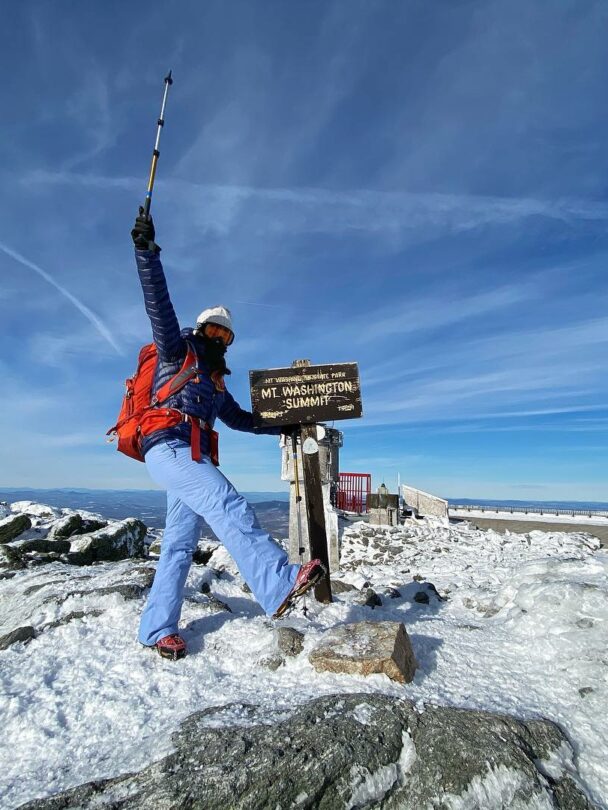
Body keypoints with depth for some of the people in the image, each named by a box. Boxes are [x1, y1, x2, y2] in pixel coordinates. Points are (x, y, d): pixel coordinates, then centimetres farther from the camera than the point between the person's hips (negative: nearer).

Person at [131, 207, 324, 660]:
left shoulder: (215, 381, 28)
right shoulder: (177, 348, 10)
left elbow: (239, 418, 32)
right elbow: (158, 302, -3)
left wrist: (281, 426, 27)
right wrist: (147, 250, -12)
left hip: (192, 456, 8)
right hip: (168, 446, -8)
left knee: (181, 543, 4)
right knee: (230, 507, -25)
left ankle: (157, 629, 14)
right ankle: (280, 586, -31)